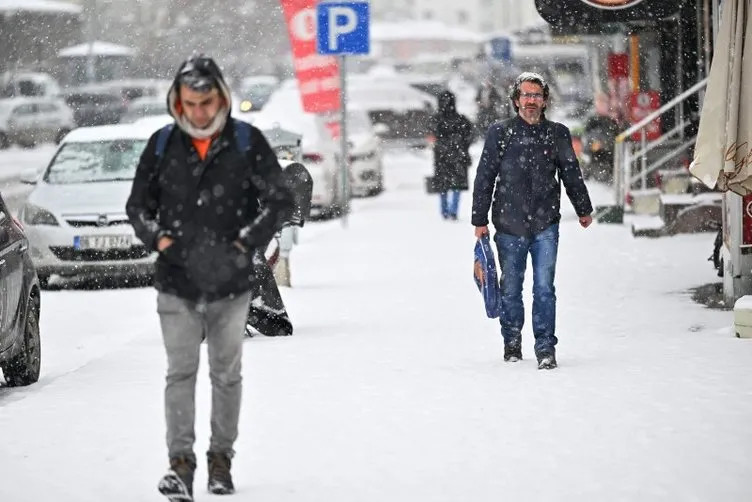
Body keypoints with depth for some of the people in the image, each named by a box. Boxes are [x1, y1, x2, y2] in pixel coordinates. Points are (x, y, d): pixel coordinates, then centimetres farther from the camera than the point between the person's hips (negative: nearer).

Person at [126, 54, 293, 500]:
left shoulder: (247, 142, -3)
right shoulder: (162, 145, 2)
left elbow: (281, 201, -1)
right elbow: (138, 204, 12)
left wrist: (243, 244, -9)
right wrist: (158, 238, -5)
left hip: (230, 283, 0)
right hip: (176, 284, 0)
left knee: (226, 374, 9)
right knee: (181, 372, -7)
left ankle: (222, 458, 19)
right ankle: (181, 462, -9)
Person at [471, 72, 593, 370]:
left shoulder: (557, 134, 5)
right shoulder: (500, 134, 1)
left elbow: (572, 174, 19)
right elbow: (484, 179, 4)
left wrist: (583, 210, 27)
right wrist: (480, 220, 3)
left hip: (545, 225, 0)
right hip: (509, 225, 0)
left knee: (544, 287, -7)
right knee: (511, 289, 8)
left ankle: (546, 348, -4)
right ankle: (512, 343, 25)